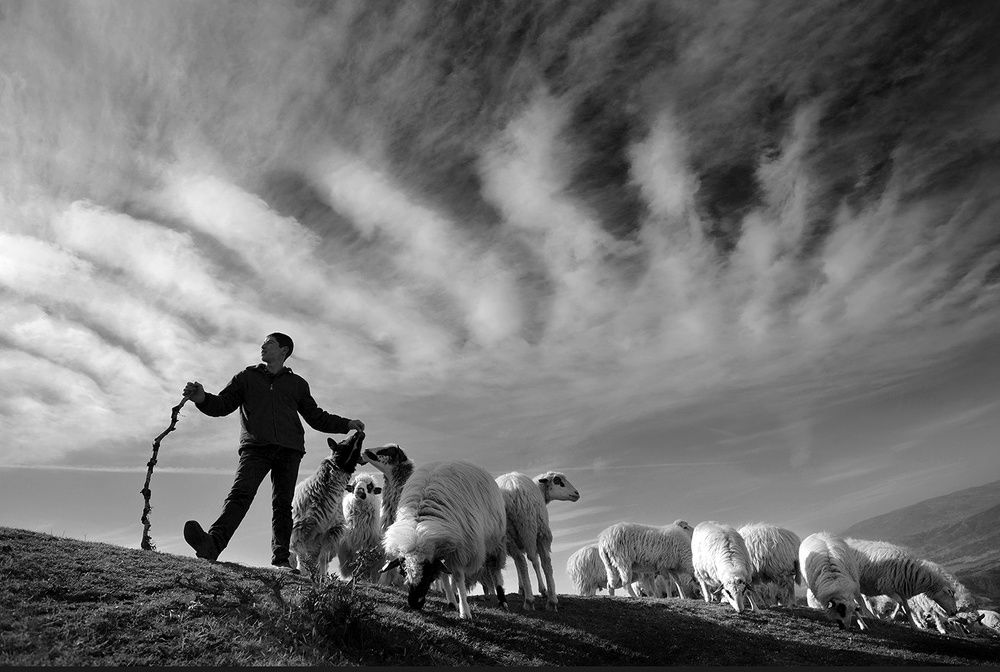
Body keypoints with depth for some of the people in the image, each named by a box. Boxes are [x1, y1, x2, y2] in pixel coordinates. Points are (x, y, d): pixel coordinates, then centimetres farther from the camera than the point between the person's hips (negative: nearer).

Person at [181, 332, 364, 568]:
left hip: (289, 450, 1)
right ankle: (211, 544, -35)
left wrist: (346, 424, 14)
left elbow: (316, 417, 24)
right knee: (240, 495, -21)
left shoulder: (297, 383, 21)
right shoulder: (247, 377, 20)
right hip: (255, 447, -1)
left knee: (283, 504, -3)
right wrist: (203, 399, -9)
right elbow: (223, 405, 12)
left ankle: (281, 559, -2)